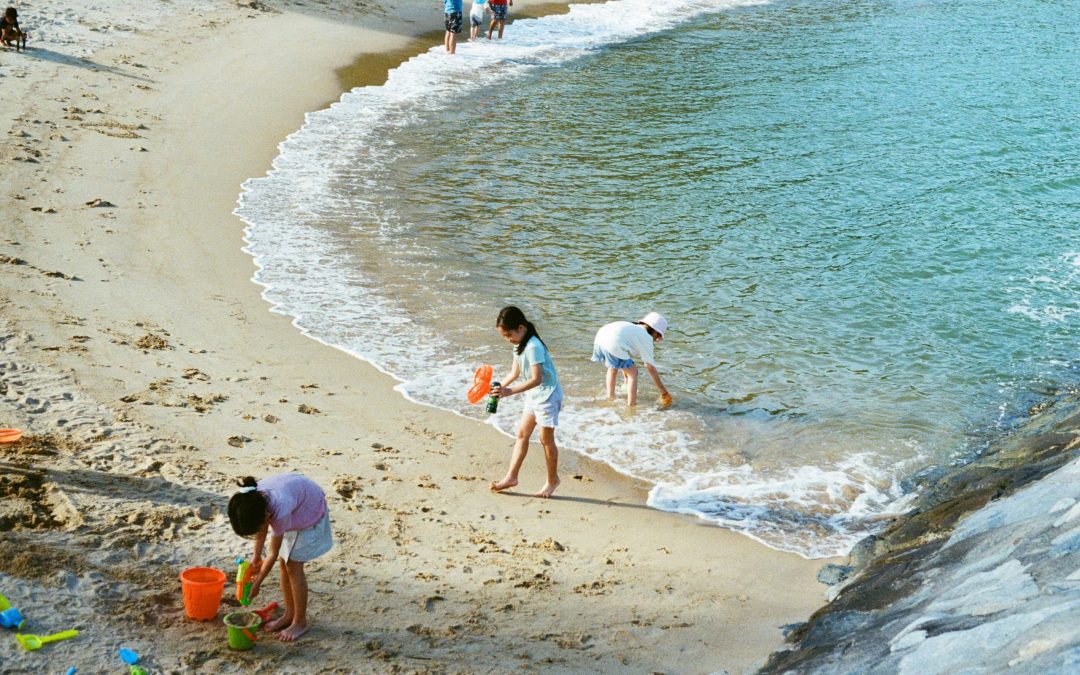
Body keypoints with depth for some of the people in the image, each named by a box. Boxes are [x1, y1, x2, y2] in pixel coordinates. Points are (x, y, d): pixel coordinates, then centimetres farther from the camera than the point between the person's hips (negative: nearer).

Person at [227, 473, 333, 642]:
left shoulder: (280, 512, -41)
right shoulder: (252, 501, -25)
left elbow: (273, 554, -27)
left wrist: (256, 583, -16)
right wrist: (256, 557, 0)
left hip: (310, 510, -6)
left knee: (293, 566, -7)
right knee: (285, 564, 7)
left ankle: (301, 621, 5)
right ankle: (290, 614, 22)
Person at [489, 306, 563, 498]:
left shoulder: (533, 347, -26)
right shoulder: (520, 345, 4)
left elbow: (536, 379, -32)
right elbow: (515, 372, 10)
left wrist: (510, 391, -35)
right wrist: (500, 387, -6)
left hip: (547, 394, -10)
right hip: (533, 395, 10)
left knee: (546, 438, 2)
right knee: (522, 434, 9)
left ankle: (552, 479, 17)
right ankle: (511, 476, 13)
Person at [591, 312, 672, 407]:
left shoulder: (633, 328, 35)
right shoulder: (647, 338, 13)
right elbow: (651, 367, 11)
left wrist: (626, 378, 53)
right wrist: (662, 389, 17)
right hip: (613, 343, -9)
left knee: (613, 368, 34)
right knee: (633, 373, 7)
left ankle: (610, 396, 45)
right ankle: (631, 404, 6)